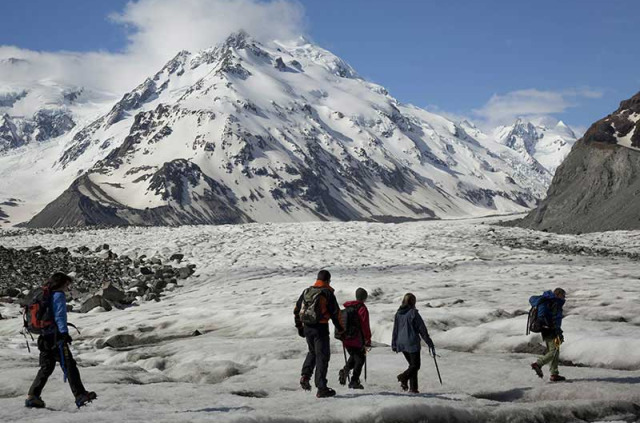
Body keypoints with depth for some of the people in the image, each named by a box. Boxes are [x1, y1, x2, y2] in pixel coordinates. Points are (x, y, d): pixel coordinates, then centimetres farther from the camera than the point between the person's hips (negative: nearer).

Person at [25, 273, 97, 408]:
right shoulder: (58, 295, -7)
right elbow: (59, 316, -16)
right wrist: (64, 333, -21)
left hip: (44, 337, 9)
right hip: (56, 336, -9)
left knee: (46, 367, 16)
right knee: (69, 365, -9)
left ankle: (32, 396, 13)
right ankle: (80, 396, -14)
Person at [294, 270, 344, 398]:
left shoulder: (306, 291, 9)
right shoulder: (328, 293, -7)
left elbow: (297, 310, 13)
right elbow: (335, 313, -7)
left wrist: (299, 327, 21)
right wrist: (340, 329, 6)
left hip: (307, 327, 5)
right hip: (321, 328, -5)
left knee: (312, 352, 26)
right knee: (322, 356, 1)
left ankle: (305, 375, 6)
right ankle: (321, 388, 0)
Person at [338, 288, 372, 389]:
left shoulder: (347, 307, 9)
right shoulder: (362, 309, -11)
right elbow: (365, 326, -13)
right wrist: (368, 341, -9)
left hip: (346, 340, 6)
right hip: (357, 340, -6)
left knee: (353, 356, 24)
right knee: (360, 359, 8)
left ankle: (345, 370, -1)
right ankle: (354, 381, 3)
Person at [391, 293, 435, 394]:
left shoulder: (398, 313, 5)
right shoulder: (413, 313, -11)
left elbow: (395, 330, 10)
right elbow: (422, 330, -8)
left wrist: (394, 344, 18)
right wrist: (430, 344, -3)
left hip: (401, 343, 6)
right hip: (412, 343, -6)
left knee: (412, 365, 16)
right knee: (415, 365, 2)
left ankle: (413, 387, 8)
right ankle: (403, 377, -22)